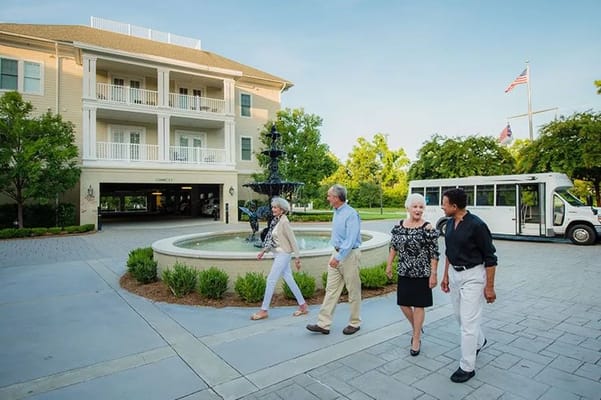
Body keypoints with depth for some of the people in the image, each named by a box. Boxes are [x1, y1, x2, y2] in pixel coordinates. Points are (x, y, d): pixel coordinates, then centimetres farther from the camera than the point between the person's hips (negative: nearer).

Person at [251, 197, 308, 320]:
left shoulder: (284, 222, -18)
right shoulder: (275, 220, 7)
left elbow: (292, 240, -16)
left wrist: (297, 257, -14)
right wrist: (263, 251, 12)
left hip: (283, 254, -9)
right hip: (278, 254, 9)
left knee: (270, 280, -4)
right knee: (289, 280, 13)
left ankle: (264, 310, 8)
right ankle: (303, 305, 25)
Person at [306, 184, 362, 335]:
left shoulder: (351, 214, -18)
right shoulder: (336, 212, 9)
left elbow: (350, 240, -22)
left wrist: (338, 257, -22)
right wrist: (335, 254, 16)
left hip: (349, 255, -8)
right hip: (337, 254, 8)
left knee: (353, 291, 7)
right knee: (331, 289, 8)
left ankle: (355, 323, 23)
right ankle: (323, 324, 13)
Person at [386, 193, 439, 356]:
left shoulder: (428, 228, -13)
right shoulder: (399, 226, 0)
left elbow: (434, 254, -11)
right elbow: (393, 247, 10)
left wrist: (433, 274, -13)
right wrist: (389, 265, 10)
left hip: (422, 274, -4)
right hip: (404, 273, 5)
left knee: (418, 305, 7)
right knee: (403, 304, 12)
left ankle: (416, 338, 25)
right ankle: (416, 328, 40)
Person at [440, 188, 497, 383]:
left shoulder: (476, 225, -21)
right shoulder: (450, 223, 3)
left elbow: (490, 257, -16)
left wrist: (489, 287, -15)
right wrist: (446, 275, 15)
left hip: (472, 276, -8)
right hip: (454, 274, 8)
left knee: (468, 322, -2)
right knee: (460, 316, 21)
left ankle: (467, 367, 11)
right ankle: (479, 342, 48)